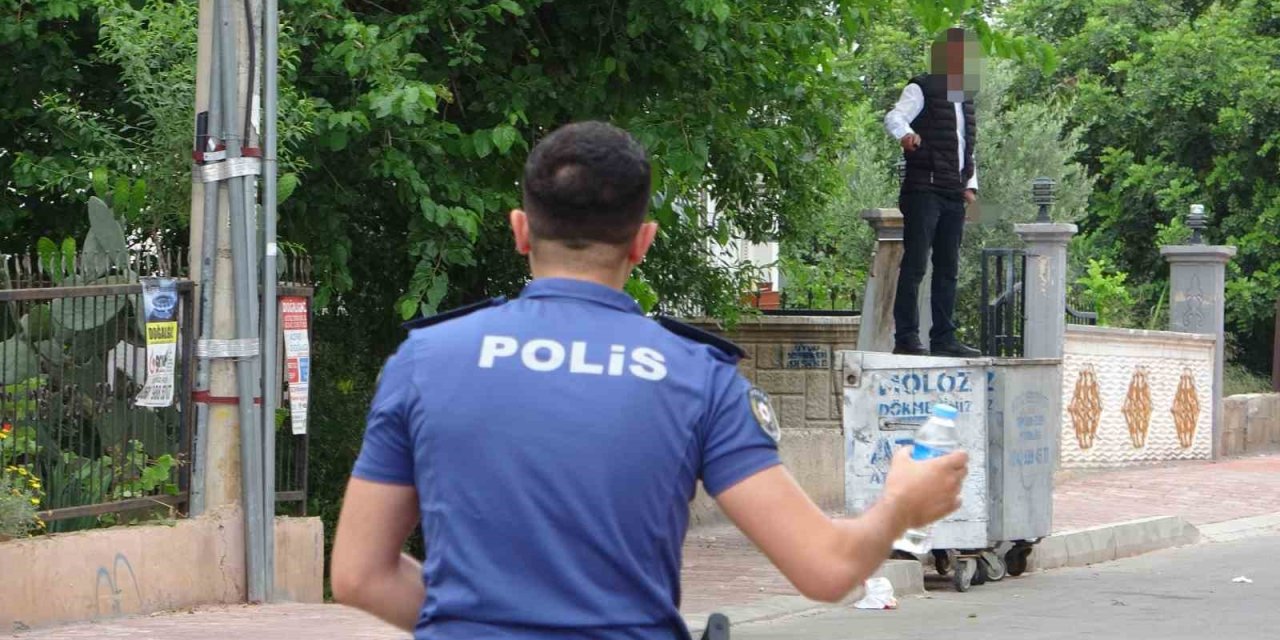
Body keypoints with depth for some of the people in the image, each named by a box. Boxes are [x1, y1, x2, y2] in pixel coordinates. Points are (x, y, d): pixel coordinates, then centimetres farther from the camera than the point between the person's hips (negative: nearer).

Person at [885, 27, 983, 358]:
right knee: (914, 265, -10)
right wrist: (905, 133, -42)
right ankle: (906, 337, -11)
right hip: (924, 191, -8)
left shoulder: (964, 99, 20)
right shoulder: (922, 89, -2)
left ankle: (944, 337, 12)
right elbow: (894, 116, -19)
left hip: (954, 195, 8)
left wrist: (970, 184, 13)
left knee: (948, 269, 8)